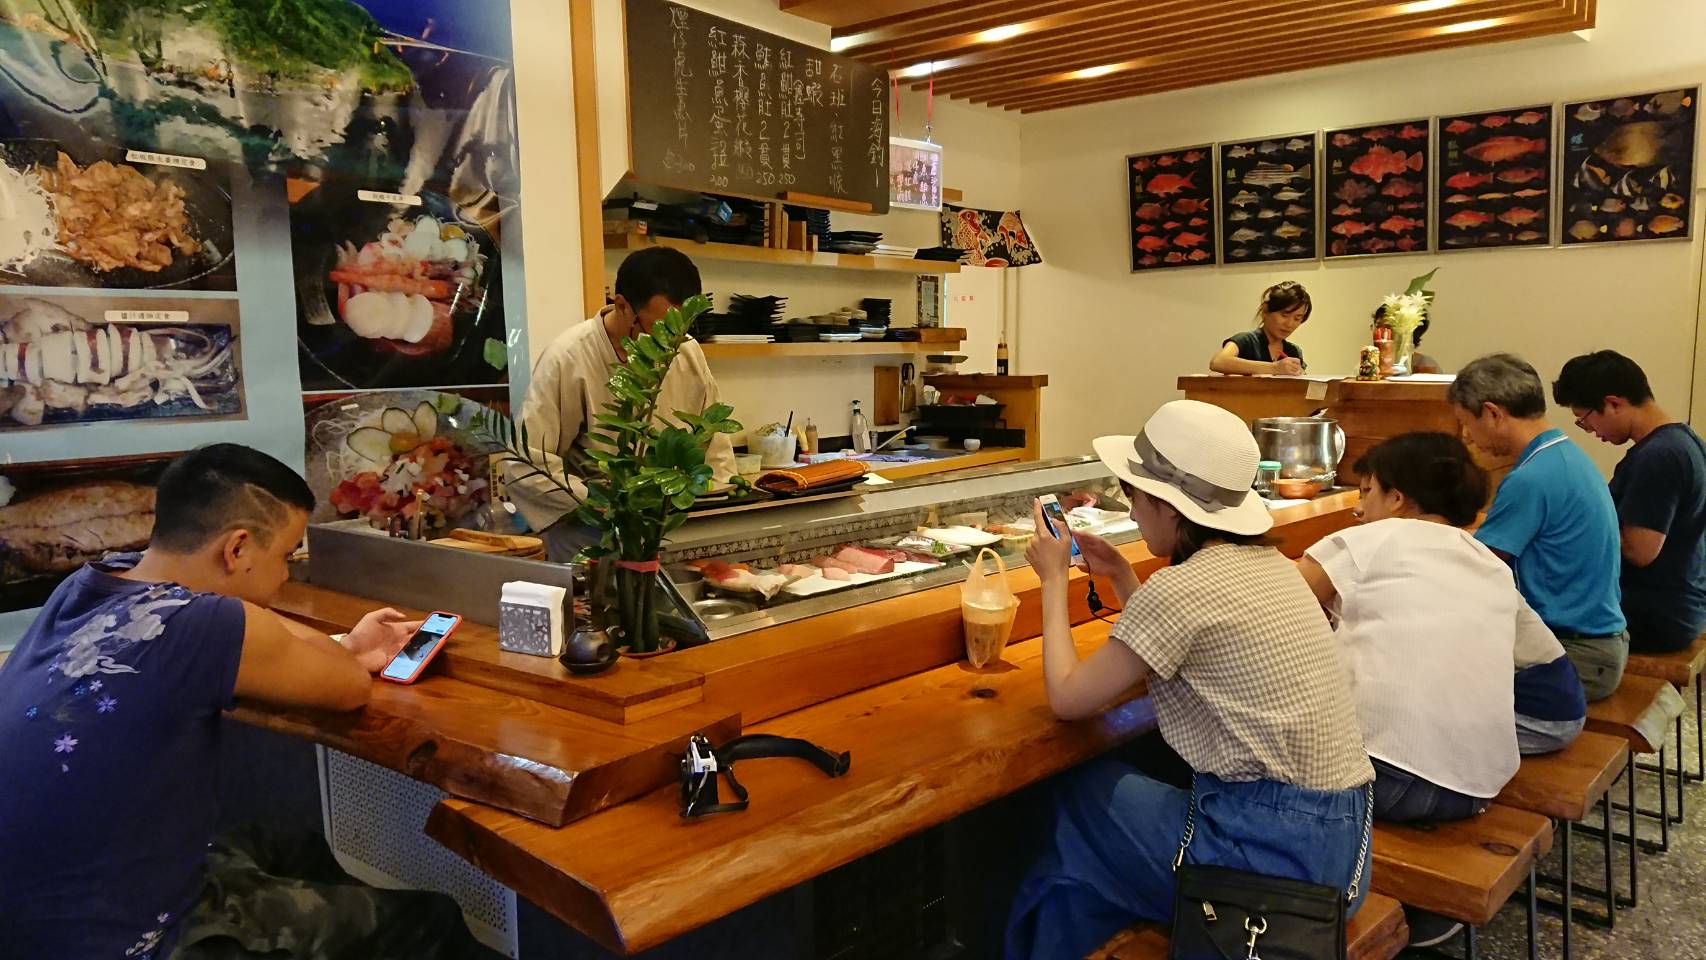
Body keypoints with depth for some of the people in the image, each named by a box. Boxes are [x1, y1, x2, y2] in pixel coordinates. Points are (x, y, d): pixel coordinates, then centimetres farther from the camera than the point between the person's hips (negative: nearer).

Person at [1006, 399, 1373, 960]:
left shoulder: (1179, 589, -18)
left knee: (1079, 797, 10)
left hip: (1276, 849, -8)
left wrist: (1054, 579, 2)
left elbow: (1068, 699, -8)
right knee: (1110, 789, 18)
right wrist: (1120, 578, 18)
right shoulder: (1270, 565, 8)